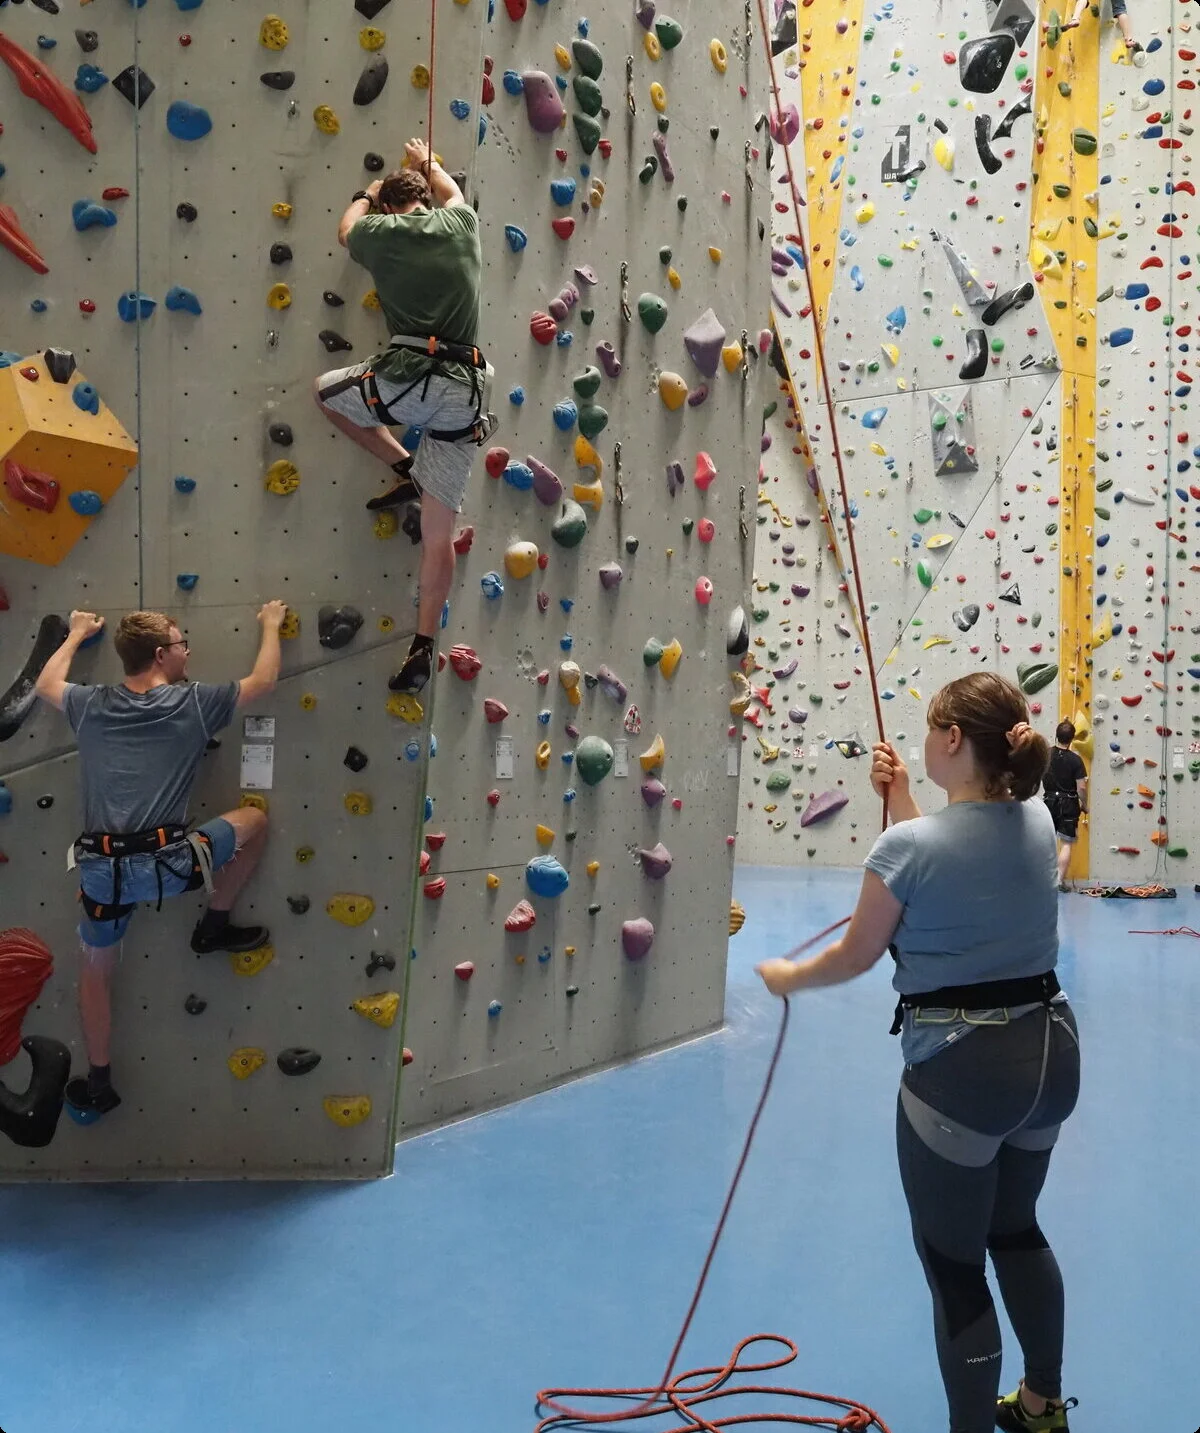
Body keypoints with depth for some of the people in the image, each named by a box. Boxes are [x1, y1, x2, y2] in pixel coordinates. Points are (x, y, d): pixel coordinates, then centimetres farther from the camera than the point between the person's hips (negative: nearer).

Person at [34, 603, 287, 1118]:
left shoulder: (91, 705, 9)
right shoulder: (193, 703, 0)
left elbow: (45, 683, 33)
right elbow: (263, 682, 14)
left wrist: (76, 634, 47)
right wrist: (271, 625, 30)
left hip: (101, 868, 4)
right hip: (167, 862, -4)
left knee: (95, 974, 25)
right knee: (254, 820, 20)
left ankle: (98, 1083, 35)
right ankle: (214, 927, 29)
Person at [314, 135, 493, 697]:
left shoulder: (381, 231, 10)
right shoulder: (460, 223, 16)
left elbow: (347, 229, 36)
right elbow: (452, 192, 43)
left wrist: (366, 195, 54)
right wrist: (425, 162, 60)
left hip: (406, 377, -3)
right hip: (464, 391, 4)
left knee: (326, 390, 30)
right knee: (439, 536, 8)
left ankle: (405, 470, 21)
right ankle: (423, 649, 7)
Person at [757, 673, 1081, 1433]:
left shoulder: (908, 845, -20)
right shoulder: (1037, 822, -1)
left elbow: (855, 956, -7)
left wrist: (786, 976, 11)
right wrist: (902, 799, 11)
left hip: (962, 1071, -8)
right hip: (1050, 1051, 8)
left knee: (954, 1266, 10)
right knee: (1016, 1228, 29)